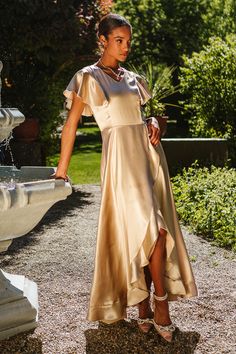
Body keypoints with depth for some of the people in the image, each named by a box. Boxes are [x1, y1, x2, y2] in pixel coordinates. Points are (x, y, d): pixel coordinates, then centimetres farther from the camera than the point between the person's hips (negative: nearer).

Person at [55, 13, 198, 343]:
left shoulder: (133, 78, 18)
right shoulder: (88, 77, 1)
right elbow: (71, 124, 1)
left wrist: (154, 124, 2)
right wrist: (62, 168, 1)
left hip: (149, 152, 6)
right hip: (122, 156, -6)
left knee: (151, 229, 1)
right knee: (151, 227, -13)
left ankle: (144, 303, 8)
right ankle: (160, 303, -3)